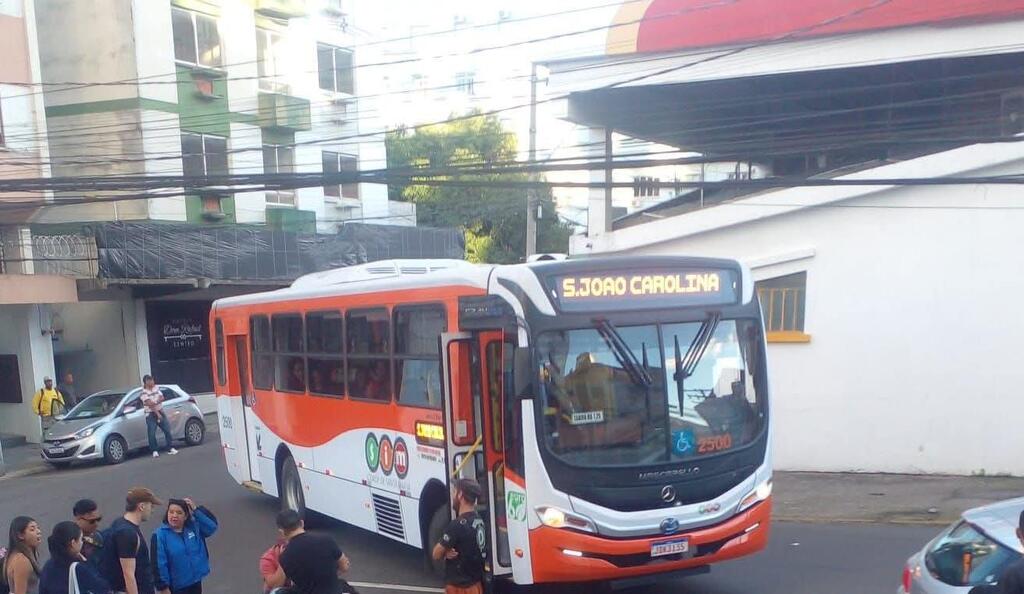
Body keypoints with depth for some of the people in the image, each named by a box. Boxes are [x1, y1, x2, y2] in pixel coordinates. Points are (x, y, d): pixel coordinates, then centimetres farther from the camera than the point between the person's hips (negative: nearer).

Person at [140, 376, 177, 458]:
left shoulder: (156, 388, 7)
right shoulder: (144, 392, -12)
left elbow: (162, 398, 0)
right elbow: (150, 404, -18)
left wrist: (155, 402, -19)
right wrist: (157, 413, -22)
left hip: (161, 412, 5)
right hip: (151, 415, -5)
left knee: (167, 430, 2)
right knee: (152, 434, -5)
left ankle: (170, 448, 8)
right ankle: (154, 451, 4)